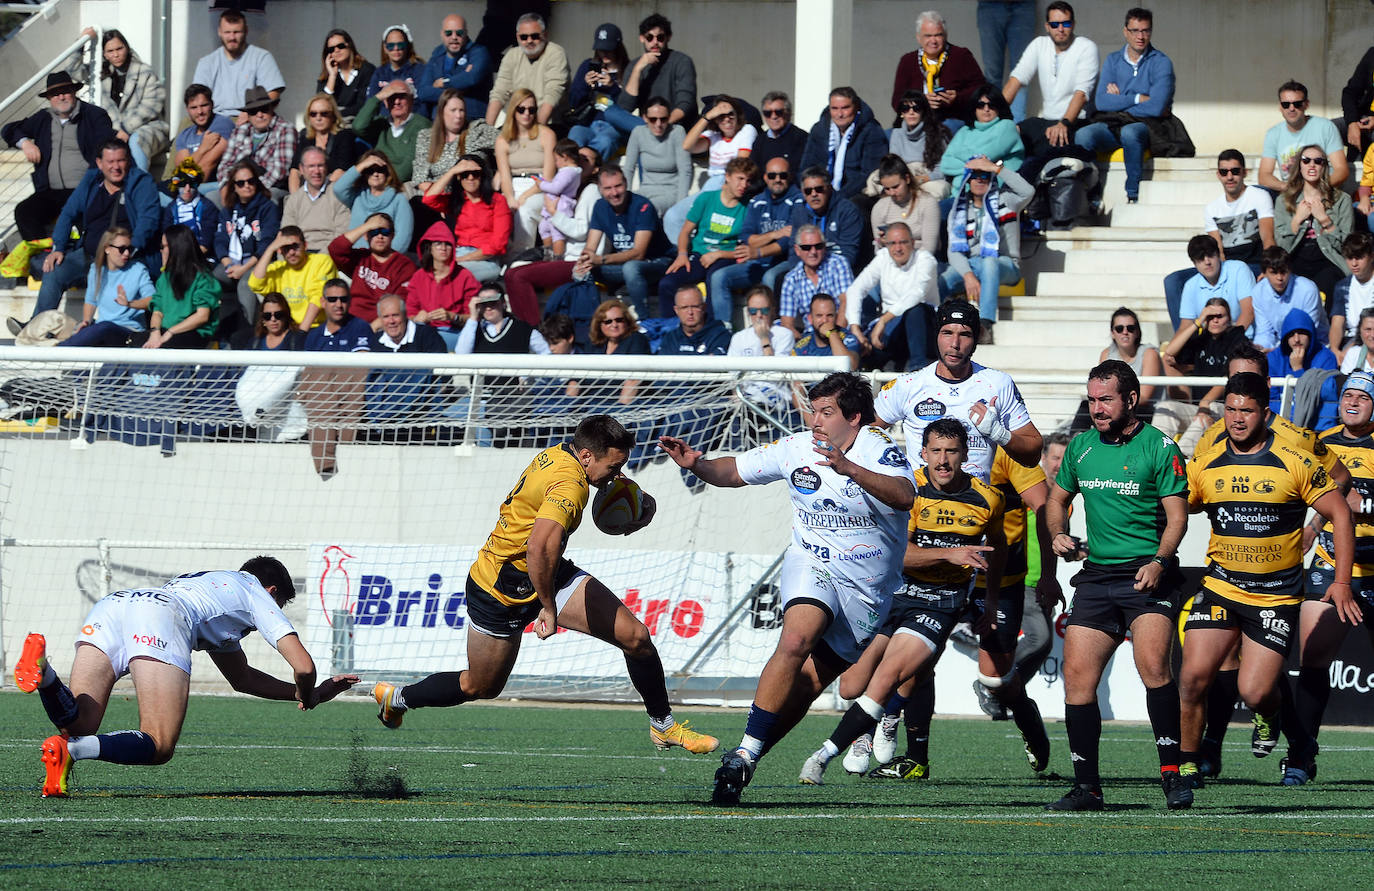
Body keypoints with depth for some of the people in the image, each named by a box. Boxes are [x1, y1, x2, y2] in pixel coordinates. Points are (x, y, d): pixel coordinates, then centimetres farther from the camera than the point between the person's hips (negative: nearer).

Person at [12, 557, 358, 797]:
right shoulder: (260, 597, 27)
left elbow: (241, 678, 54)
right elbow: (303, 667, 16)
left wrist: (311, 693, 55)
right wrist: (306, 698, 39)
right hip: (158, 620, -7)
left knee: (78, 726, -3)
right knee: (159, 746, -9)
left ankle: (42, 672, -34)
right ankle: (70, 750, -37)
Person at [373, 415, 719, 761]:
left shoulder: (556, 454, -4)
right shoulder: (570, 484, -31)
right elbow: (539, 548, -44)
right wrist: (549, 608, -33)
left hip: (547, 575, 9)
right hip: (500, 590, -9)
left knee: (635, 636, -5)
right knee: (480, 687, 13)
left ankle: (663, 725, 12)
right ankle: (396, 697, 40)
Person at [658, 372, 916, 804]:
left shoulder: (878, 452, -11)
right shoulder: (797, 449, 1)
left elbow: (905, 496, -32)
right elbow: (734, 471, 12)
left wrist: (849, 468, -46)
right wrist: (697, 464, -9)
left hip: (866, 589, 0)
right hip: (810, 566, 0)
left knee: (806, 685, -5)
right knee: (798, 639, -29)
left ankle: (745, 758, 8)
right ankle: (744, 755, -30)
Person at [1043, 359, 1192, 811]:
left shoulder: (1160, 447, -4)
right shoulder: (1081, 447, 11)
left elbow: (1177, 513, -6)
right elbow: (1057, 498, 25)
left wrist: (1160, 561, -21)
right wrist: (1059, 535, 5)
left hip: (1148, 575, -5)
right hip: (1096, 575, 5)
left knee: (1152, 665, -24)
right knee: (1077, 676, -3)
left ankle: (1172, 772, -17)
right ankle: (1086, 787, 5)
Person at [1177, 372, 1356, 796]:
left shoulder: (1296, 465, -8)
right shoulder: (1206, 467, 1)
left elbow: (1340, 513, -1)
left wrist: (1341, 582, -6)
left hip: (1277, 597, -2)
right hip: (1220, 589, 3)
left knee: (1255, 693, -9)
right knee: (1194, 676, -14)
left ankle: (1268, 715, 29)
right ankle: (1188, 761, 4)